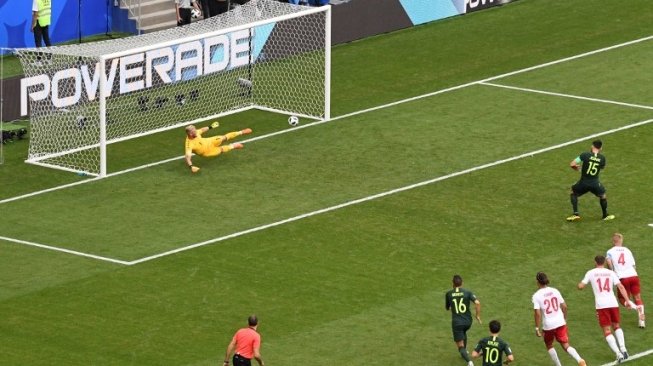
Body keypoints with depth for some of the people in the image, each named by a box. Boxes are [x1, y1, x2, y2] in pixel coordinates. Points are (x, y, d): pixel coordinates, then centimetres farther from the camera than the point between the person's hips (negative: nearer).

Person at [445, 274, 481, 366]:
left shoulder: (448, 294, -3)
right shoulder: (467, 292, -5)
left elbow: (447, 308, 11)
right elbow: (477, 303, -19)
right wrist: (478, 315, -7)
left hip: (456, 322, -3)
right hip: (468, 321, 3)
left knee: (461, 346, 0)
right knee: (463, 333, 39)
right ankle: (465, 352, 50)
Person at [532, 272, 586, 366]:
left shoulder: (537, 295, -9)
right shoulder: (555, 291, 3)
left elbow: (537, 313, -15)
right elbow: (564, 306, 6)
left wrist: (537, 328, -9)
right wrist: (565, 319, 22)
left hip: (548, 325, -3)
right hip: (560, 323, 3)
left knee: (549, 345, 23)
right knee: (566, 345, 3)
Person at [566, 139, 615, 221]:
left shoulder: (585, 155, -13)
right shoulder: (602, 158, -6)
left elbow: (572, 164, -13)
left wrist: (577, 168, 8)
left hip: (583, 182, -1)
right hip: (595, 183, 1)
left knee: (573, 193, 25)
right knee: (603, 195, 29)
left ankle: (576, 214, 17)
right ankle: (605, 215, 40)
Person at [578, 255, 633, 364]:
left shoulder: (591, 273, 5)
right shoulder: (611, 273, 9)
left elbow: (581, 286, 4)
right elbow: (620, 287, 0)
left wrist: (580, 284, 27)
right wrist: (627, 300, -2)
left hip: (601, 305, -3)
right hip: (613, 303, 3)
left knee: (607, 331, 0)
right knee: (616, 326, 23)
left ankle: (618, 354, -14)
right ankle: (623, 349, 10)